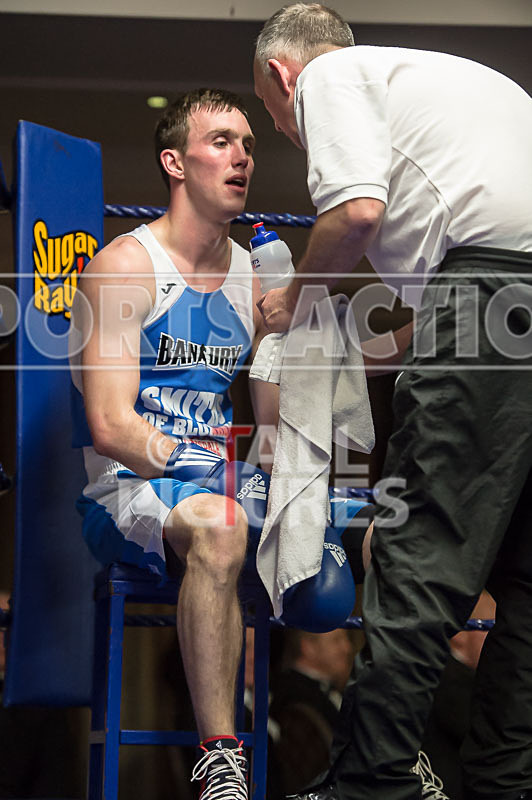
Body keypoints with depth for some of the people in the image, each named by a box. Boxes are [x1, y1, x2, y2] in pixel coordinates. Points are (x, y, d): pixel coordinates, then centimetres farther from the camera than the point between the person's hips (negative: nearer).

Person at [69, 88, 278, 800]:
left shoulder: (252, 279, 13)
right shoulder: (124, 266, -6)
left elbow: (278, 427, 13)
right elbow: (111, 427, -16)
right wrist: (197, 467, -26)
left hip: (217, 481, 6)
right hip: (124, 491, -6)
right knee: (216, 522, -40)